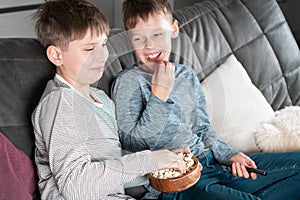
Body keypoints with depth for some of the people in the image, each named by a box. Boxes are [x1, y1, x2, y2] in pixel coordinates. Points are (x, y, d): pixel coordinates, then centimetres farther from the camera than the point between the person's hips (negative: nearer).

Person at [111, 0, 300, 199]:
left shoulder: (187, 75, 14)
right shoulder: (128, 82, -4)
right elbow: (134, 145, -13)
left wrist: (229, 154, 4)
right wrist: (159, 94, -16)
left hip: (209, 160, 7)